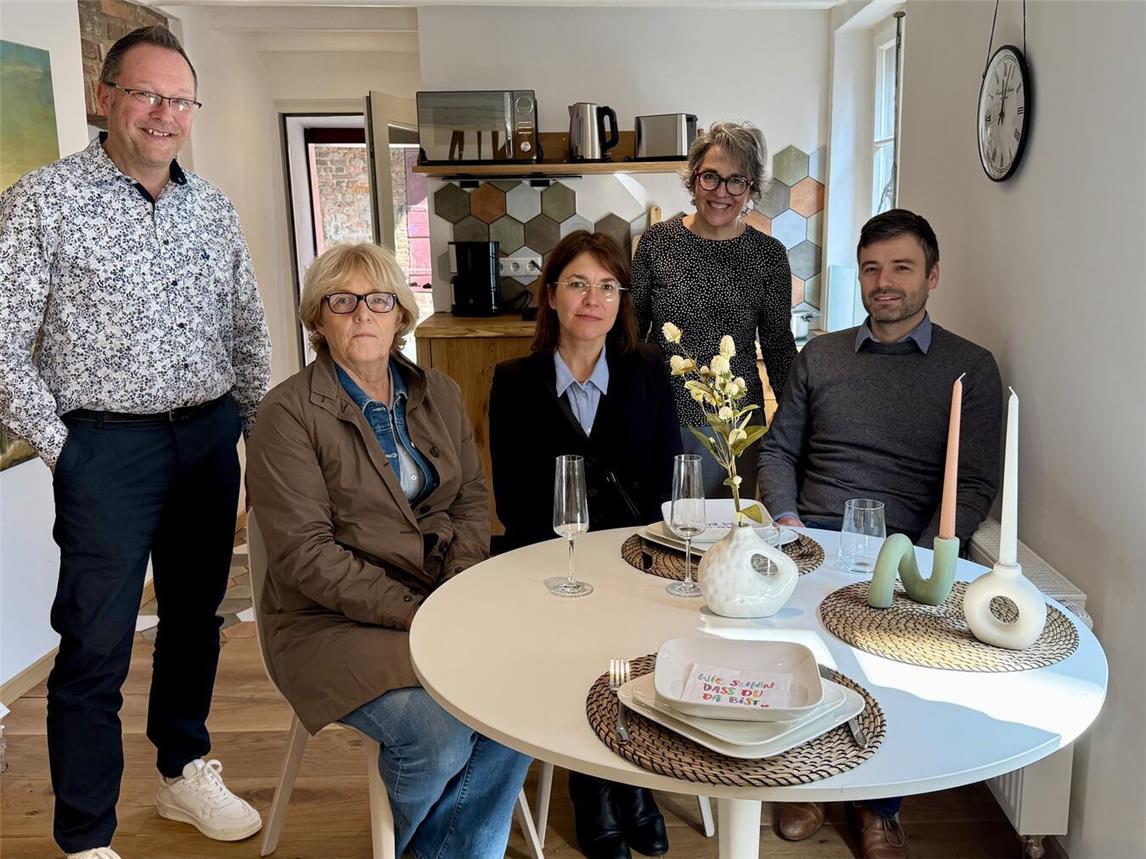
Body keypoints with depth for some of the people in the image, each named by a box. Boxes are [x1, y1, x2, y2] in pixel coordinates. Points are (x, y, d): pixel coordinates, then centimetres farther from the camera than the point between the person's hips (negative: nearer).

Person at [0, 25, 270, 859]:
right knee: (97, 646, 0)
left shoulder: (214, 208, 9)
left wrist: (257, 424, 11)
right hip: (108, 449, -5)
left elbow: (248, 328, 16)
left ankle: (185, 772, 36)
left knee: (196, 617, 16)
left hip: (209, 439, 5)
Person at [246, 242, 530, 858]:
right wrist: (413, 613, -19)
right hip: (336, 620, -4)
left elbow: (472, 498, 12)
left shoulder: (438, 394, 11)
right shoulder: (288, 413, -7)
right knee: (440, 735, -26)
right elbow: (306, 554, -13)